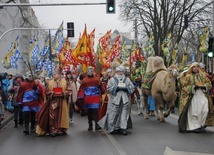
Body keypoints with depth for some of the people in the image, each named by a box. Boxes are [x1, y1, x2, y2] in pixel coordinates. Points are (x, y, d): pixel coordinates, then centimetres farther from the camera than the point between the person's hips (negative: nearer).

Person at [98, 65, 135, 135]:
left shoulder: (127, 79, 12)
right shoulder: (112, 79, 5)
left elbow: (132, 87, 6)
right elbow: (108, 88, -4)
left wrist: (126, 88, -11)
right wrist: (117, 87, -15)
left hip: (125, 100, 2)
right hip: (115, 100, -2)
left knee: (124, 113, -2)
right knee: (114, 113, -1)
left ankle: (123, 128, -1)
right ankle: (113, 127, 8)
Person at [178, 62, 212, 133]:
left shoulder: (203, 75, 13)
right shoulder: (188, 77, 4)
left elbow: (209, 84, 13)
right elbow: (184, 87, -1)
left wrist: (203, 85, -8)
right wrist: (194, 87, -12)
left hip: (203, 95, 3)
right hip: (193, 96, -2)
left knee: (205, 111, -8)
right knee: (194, 112, -4)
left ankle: (201, 125, 8)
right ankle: (195, 126, 9)